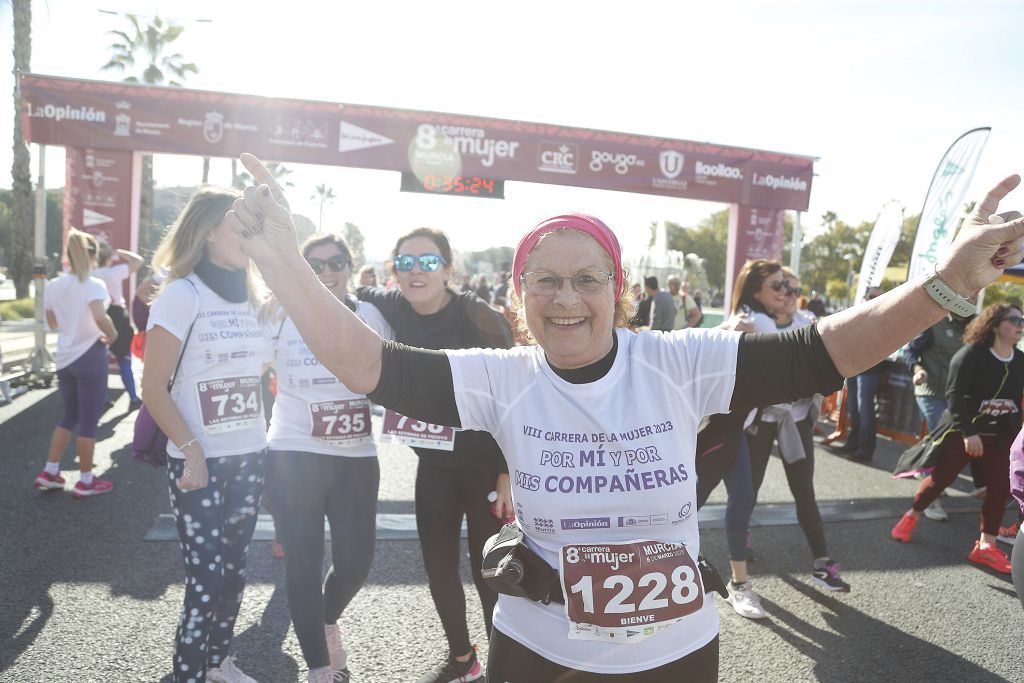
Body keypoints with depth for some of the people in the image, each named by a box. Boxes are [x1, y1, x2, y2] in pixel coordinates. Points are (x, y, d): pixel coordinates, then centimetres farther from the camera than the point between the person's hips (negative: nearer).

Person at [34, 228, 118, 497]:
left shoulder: (53, 286, 6)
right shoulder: (94, 285, -14)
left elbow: (53, 323, 15)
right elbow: (100, 318, -29)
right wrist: (112, 335, -11)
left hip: (64, 358, 7)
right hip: (90, 356, -6)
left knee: (70, 416, 21)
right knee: (89, 420, 3)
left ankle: (48, 473, 23)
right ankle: (85, 481, 12)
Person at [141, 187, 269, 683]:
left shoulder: (247, 297, 9)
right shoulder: (182, 294, -10)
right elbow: (153, 389, -12)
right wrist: (191, 450, -18)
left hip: (249, 457, 6)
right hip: (199, 462, -6)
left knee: (234, 569, 15)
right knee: (204, 581, 0)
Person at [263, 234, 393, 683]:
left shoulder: (369, 315, 2)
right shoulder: (280, 315, -2)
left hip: (357, 459, 2)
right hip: (293, 457, -1)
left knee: (356, 562, 7)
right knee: (304, 564, 5)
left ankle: (328, 620, 42)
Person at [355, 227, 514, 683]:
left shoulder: (482, 319, -18)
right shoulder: (394, 311, -4)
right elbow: (352, 296, 18)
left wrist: (510, 472, -16)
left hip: (487, 464, -5)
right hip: (433, 466, 5)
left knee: (490, 571, 4)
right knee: (439, 568, 15)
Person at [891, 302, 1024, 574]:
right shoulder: (972, 354, -14)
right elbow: (954, 395, -18)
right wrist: (968, 432, -22)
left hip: (1000, 435, 5)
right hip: (962, 430, -5)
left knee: (1000, 487, -2)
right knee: (941, 478, 2)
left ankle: (985, 546, 6)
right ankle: (910, 517, 24)